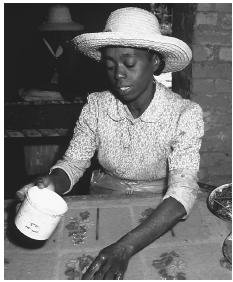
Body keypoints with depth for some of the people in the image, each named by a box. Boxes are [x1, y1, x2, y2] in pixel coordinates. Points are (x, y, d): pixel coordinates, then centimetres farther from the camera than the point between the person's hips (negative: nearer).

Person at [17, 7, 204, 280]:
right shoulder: (96, 106, -6)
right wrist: (51, 183, -29)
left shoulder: (185, 114, -16)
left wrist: (125, 247, -36)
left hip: (157, 215, -1)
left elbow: (183, 189, -24)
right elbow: (73, 162, -4)